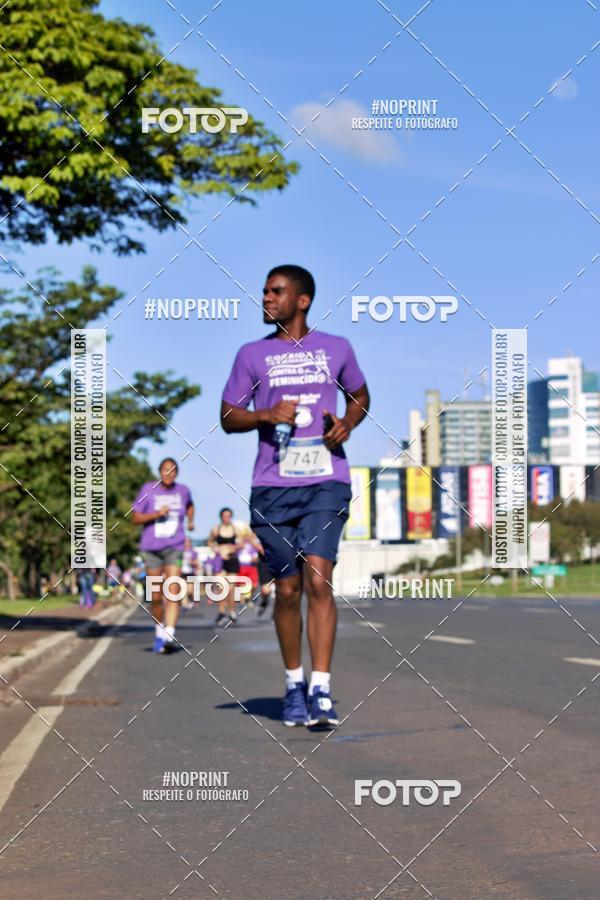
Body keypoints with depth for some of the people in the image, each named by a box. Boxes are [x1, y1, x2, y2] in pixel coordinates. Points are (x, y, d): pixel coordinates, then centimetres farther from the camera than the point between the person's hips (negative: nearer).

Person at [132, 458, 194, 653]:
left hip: (174, 548, 0)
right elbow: (136, 518, -2)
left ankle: (169, 636, -25)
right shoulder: (148, 489, -1)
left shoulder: (182, 491, 5)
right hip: (151, 548, 0)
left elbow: (190, 505, 29)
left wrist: (191, 520, 12)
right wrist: (156, 514, -17)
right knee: (156, 596, 7)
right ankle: (159, 631, 30)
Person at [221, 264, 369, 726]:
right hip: (273, 487, 1)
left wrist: (348, 423, 1)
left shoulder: (337, 349, 8)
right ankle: (294, 685, 22)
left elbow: (360, 396, 23)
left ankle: (321, 691, -14)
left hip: (326, 483, -1)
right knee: (287, 589, 5)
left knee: (318, 580, -15)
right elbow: (228, 417, 10)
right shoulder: (252, 354, 8)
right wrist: (266, 415, -10)